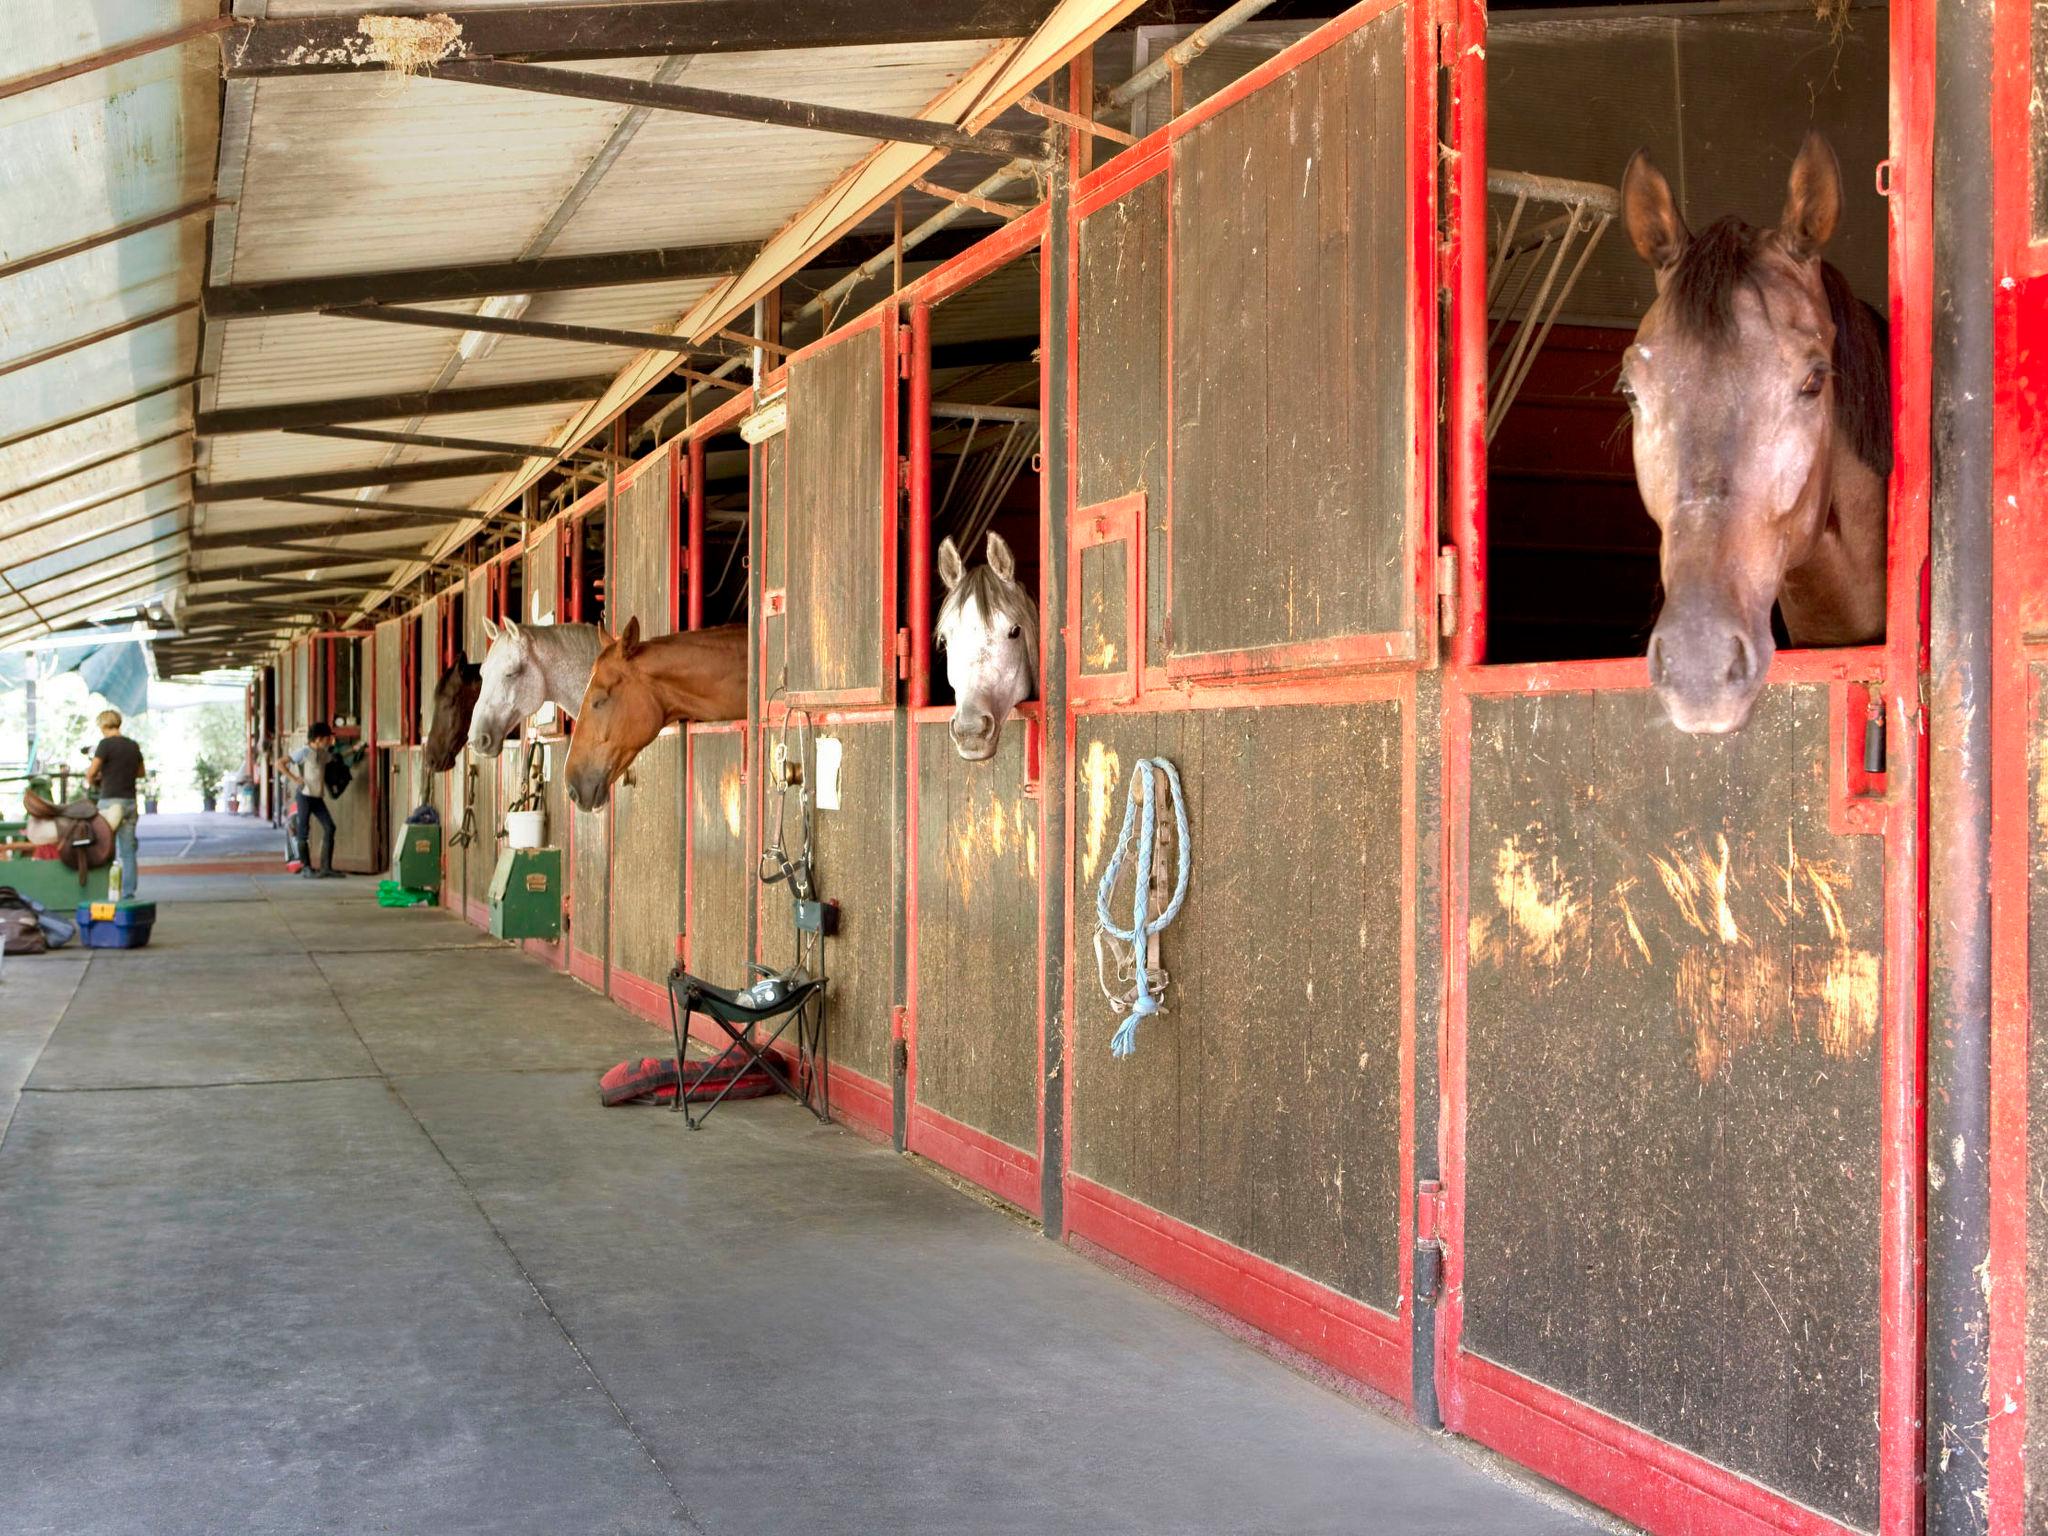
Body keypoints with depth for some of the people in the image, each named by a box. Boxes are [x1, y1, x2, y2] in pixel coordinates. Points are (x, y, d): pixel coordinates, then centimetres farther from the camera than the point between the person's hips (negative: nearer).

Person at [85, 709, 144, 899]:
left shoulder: (106, 744, -9)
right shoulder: (133, 746, 10)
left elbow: (91, 772, -14)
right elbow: (140, 772, 23)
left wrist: (92, 782, 6)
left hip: (110, 801, -5)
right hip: (130, 801, 5)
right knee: (128, 851, 6)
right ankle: (128, 894, 5)